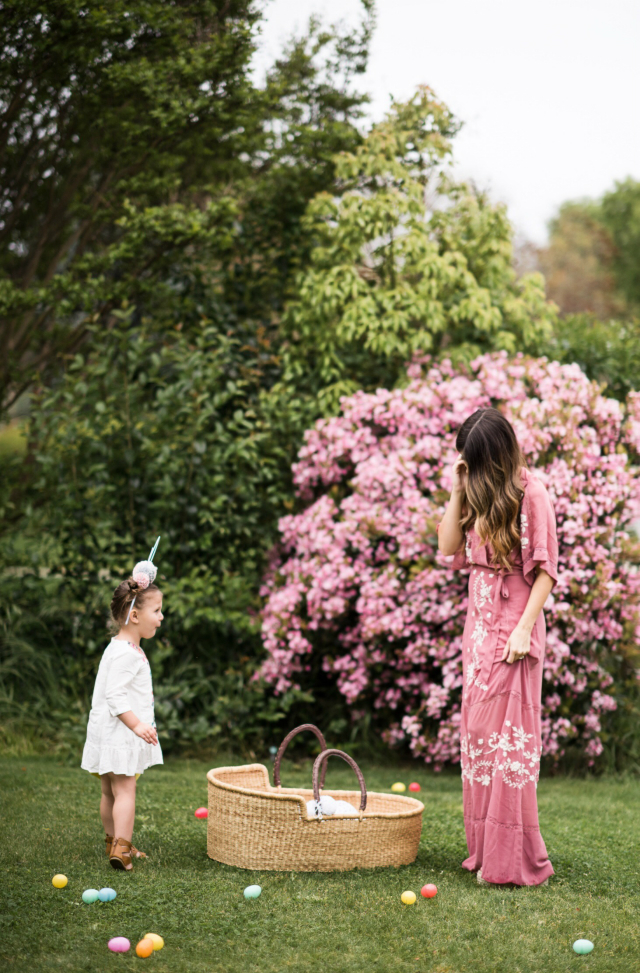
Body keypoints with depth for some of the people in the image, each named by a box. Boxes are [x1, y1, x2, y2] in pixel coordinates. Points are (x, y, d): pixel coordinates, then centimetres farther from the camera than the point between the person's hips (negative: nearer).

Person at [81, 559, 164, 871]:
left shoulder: (127, 648, 14)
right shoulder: (124, 654, -20)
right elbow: (114, 695, -25)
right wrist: (137, 724, -25)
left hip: (121, 733, 10)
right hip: (118, 735, -10)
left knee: (110, 792, 16)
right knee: (124, 790, -10)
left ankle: (114, 842, 26)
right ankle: (120, 848, -12)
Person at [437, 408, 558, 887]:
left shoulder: (531, 493, -10)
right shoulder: (477, 492, 11)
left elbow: (545, 570, -12)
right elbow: (449, 546, 6)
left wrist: (524, 628, -19)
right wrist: (457, 492, -1)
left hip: (513, 626, -8)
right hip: (479, 623, 8)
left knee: (508, 736, -7)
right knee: (476, 734, 10)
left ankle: (516, 860, -2)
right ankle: (485, 850, 18)